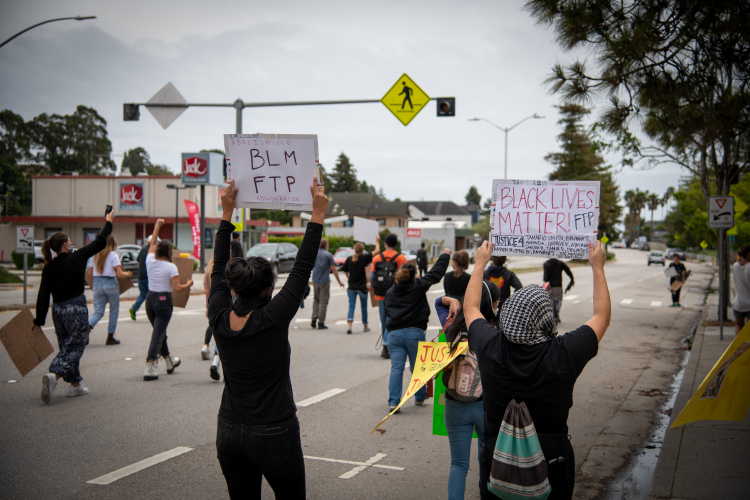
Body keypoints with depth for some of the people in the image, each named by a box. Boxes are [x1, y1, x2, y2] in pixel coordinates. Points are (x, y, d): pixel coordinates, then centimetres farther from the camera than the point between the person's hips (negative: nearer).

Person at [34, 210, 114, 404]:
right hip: (76, 309, -5)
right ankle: (53, 375, -26)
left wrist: (39, 320, 8)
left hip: (58, 310, 5)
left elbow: (43, 295, 1)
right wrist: (109, 222, 17)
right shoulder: (77, 258, -9)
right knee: (74, 347, -2)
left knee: (67, 346, 17)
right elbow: (100, 243, 2)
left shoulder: (49, 268, 1)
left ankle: (75, 384, 22)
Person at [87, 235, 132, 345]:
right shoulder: (113, 255, -8)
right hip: (110, 283, -4)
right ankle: (110, 337, 14)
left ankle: (88, 326, -19)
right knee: (114, 311, 11)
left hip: (97, 283, 4)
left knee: (98, 311, 11)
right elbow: (119, 274, -14)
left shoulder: (94, 255, 6)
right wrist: (128, 274, 5)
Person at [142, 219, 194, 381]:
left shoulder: (150, 261, 0)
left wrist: (157, 226, 24)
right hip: (164, 301, -6)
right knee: (158, 335, -4)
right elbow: (177, 288, -17)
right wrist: (188, 285, 3)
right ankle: (149, 369, -10)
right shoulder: (171, 267, -12)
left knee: (159, 332, 20)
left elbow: (152, 243, 17)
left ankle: (170, 362, 37)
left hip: (150, 299, 6)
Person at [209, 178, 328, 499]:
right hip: (274, 436, -5)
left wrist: (227, 213, 12)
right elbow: (302, 268, -13)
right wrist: (318, 215, -9)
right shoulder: (273, 319, -18)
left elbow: (219, 268, 7)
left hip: (228, 434, 5)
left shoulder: (219, 318, -5)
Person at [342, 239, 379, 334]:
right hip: (362, 287, -2)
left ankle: (349, 325, -22)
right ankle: (365, 326, 26)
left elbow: (345, 271, 9)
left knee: (351, 306, -1)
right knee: (364, 306, 14)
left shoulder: (349, 259, -1)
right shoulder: (364, 258, -9)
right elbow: (376, 251, -5)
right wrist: (377, 241, 10)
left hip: (351, 287, 2)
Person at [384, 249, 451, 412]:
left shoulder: (390, 292, 9)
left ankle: (393, 402, -8)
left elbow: (387, 312, 17)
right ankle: (420, 397, 29)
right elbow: (435, 273, 8)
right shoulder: (418, 287, -1)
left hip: (394, 333, 2)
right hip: (415, 333, -2)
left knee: (396, 368, -1)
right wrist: (445, 256, 20)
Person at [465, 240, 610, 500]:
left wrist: (480, 263, 15)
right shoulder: (564, 354, -24)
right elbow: (602, 315, -5)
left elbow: (470, 307, 4)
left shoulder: (491, 348, -19)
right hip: (551, 460, -1)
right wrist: (597, 267, 5)